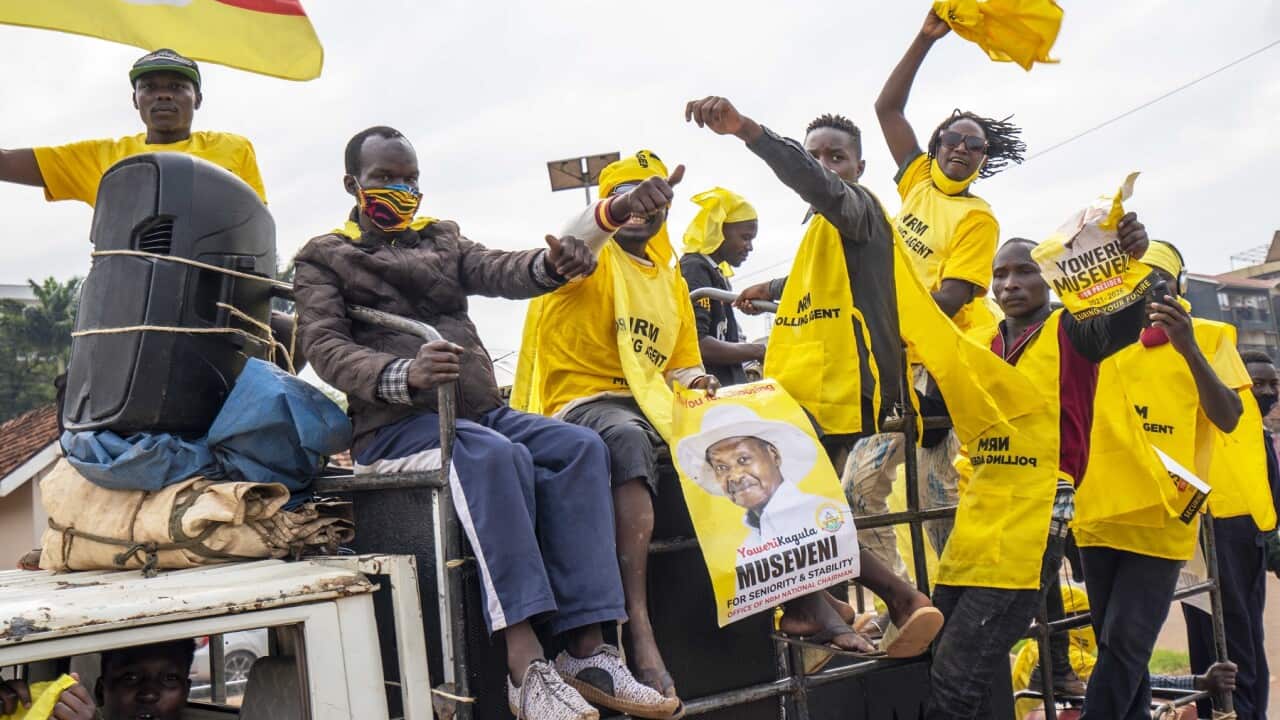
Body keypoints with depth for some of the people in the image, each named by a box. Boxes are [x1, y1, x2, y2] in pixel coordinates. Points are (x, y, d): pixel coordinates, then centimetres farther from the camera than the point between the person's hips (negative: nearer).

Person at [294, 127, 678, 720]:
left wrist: (551, 265, -22)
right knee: (496, 456, -35)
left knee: (579, 447, -21)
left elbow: (498, 272, 3)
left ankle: (587, 652, -27)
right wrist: (404, 375, -28)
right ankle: (527, 668, -39)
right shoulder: (323, 259, 10)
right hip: (393, 426, -5)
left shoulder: (440, 238, 23)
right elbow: (325, 348, -7)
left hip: (479, 411, 5)